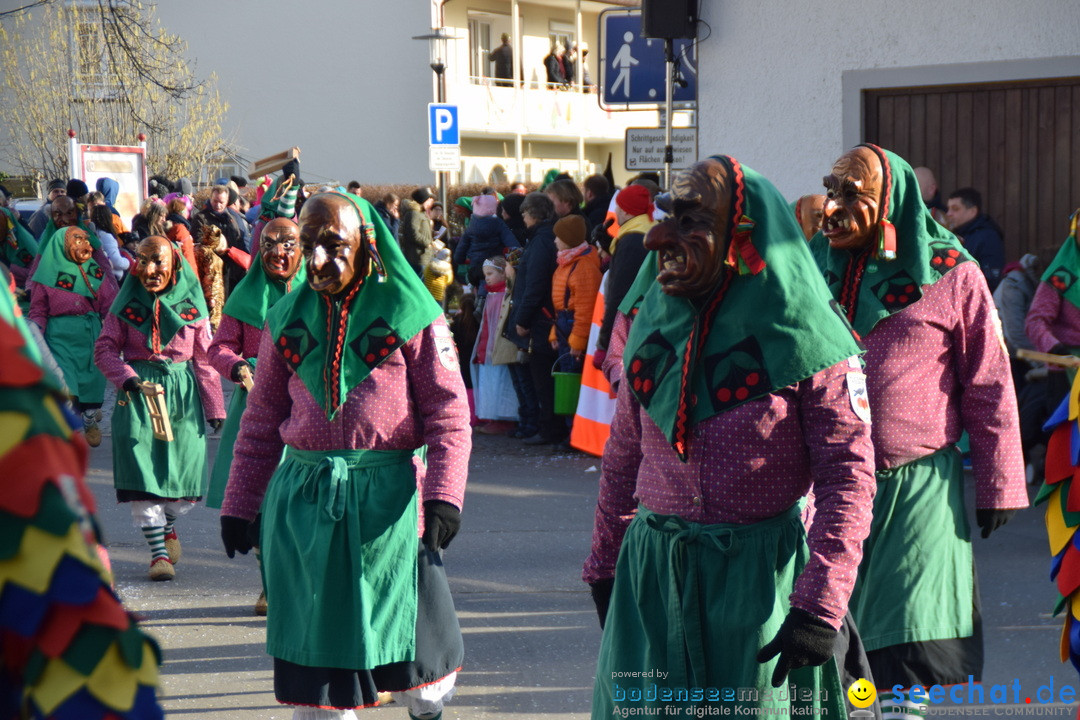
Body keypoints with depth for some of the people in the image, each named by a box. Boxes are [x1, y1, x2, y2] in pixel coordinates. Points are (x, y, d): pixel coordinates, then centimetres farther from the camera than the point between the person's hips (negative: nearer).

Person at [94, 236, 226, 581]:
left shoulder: (191, 305, 4)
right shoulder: (126, 304, 3)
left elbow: (205, 359, 8)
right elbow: (104, 349, 2)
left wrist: (214, 407, 7)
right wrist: (129, 379, -16)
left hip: (183, 394, 1)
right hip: (138, 392, -1)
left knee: (187, 481, 0)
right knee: (143, 474, -6)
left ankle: (167, 525, 32)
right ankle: (159, 552, 5)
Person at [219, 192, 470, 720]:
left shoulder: (409, 314, -2)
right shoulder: (288, 319, 10)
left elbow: (449, 413, -6)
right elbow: (262, 420, 15)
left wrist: (443, 495, -18)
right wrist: (238, 505, 12)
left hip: (386, 497, -3)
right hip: (301, 499, 3)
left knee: (405, 644, 5)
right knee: (312, 643, 6)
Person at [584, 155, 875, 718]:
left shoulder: (803, 337, -11)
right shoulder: (653, 321, 5)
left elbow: (848, 476, -13)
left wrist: (819, 604, -19)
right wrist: (604, 565, 17)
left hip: (758, 572, -4)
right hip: (650, 571, 5)